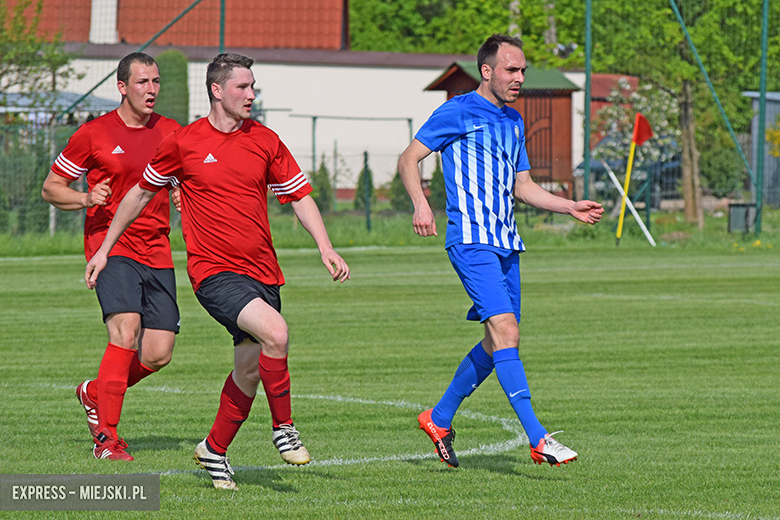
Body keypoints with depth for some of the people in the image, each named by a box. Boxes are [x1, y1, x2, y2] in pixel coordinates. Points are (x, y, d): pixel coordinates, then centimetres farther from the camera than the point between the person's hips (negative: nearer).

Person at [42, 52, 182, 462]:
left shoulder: (171, 133, 10)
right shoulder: (94, 134, -1)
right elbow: (51, 187, 6)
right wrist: (87, 199, -14)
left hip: (157, 254, 5)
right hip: (110, 246, -5)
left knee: (159, 354, -3)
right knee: (126, 330, -25)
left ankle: (95, 393, 25)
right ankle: (107, 438, -18)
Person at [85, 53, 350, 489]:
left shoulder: (265, 141, 6)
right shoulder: (183, 143, -2)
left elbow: (300, 195, 12)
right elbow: (142, 193, 11)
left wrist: (325, 246, -3)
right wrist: (105, 248, 17)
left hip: (262, 271, 5)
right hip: (214, 270, -5)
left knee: (251, 367, 8)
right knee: (275, 332, -27)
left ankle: (215, 450, 28)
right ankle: (284, 427, -10)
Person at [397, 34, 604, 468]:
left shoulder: (514, 122, 19)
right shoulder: (458, 112, -4)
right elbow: (409, 159, -4)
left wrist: (571, 207, 12)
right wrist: (421, 204, -21)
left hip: (506, 244, 8)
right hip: (471, 240, -8)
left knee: (499, 342, 8)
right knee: (505, 331, -18)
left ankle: (439, 419, 26)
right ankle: (539, 439, -24)